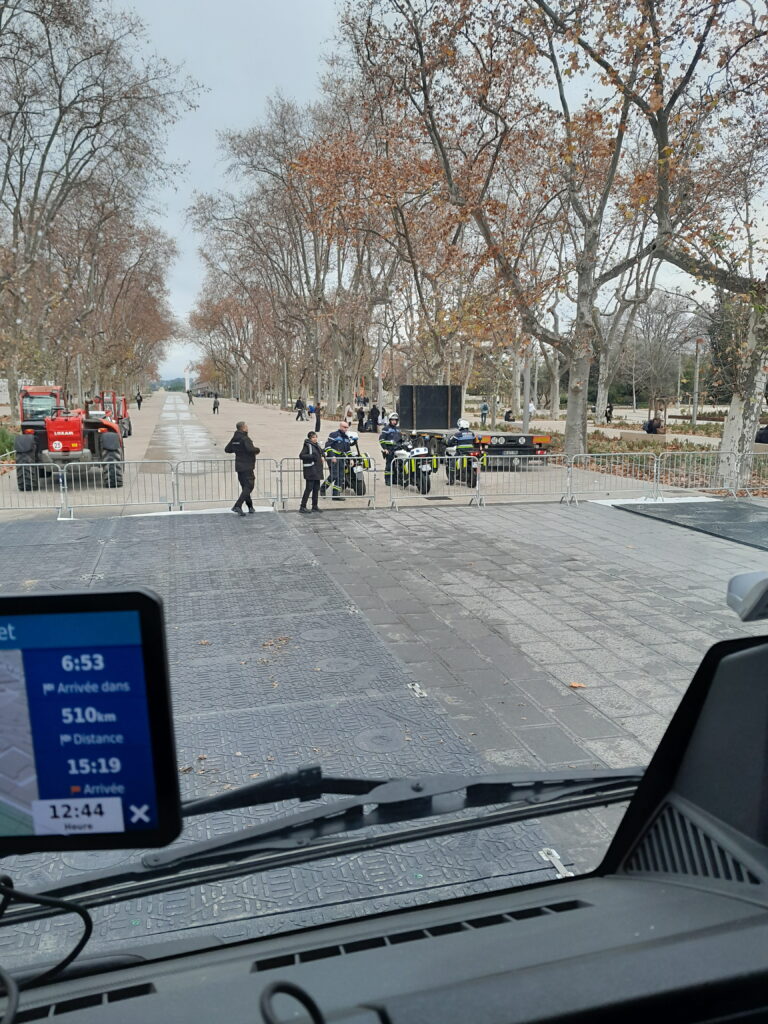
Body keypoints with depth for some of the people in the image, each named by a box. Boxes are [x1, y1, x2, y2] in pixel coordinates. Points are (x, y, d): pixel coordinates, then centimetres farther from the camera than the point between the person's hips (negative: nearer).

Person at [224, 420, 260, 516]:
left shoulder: (234, 438, 9)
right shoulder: (245, 438, -16)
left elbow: (227, 449, 15)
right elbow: (250, 449, -28)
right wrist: (257, 450, -8)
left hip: (239, 466, 8)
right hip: (247, 466, -8)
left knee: (245, 486, 16)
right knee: (248, 486, -7)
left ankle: (250, 506, 23)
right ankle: (237, 506, -19)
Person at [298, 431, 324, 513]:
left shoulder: (317, 445, 15)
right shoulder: (307, 445, -9)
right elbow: (301, 455, -15)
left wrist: (321, 458, 10)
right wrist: (312, 456, -22)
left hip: (317, 470, 8)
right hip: (310, 470, -8)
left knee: (316, 488, 10)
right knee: (309, 488, -9)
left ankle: (315, 506, 18)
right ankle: (302, 507, -4)